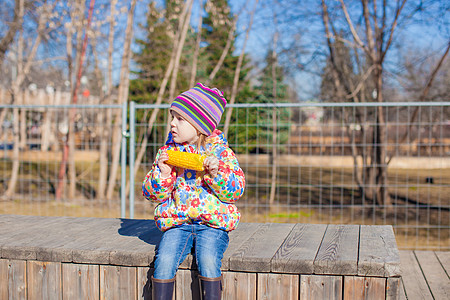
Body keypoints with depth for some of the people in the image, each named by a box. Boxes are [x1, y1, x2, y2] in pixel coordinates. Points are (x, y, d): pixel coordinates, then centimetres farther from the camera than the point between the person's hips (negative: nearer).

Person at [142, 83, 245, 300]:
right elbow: (152, 193, 7)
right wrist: (162, 173, -12)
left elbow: (236, 190, -3)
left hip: (212, 223, -2)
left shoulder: (220, 152, 0)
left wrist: (216, 174, -19)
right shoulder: (167, 152, 8)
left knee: (208, 261, -27)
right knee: (164, 261, -21)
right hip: (176, 223, 2)